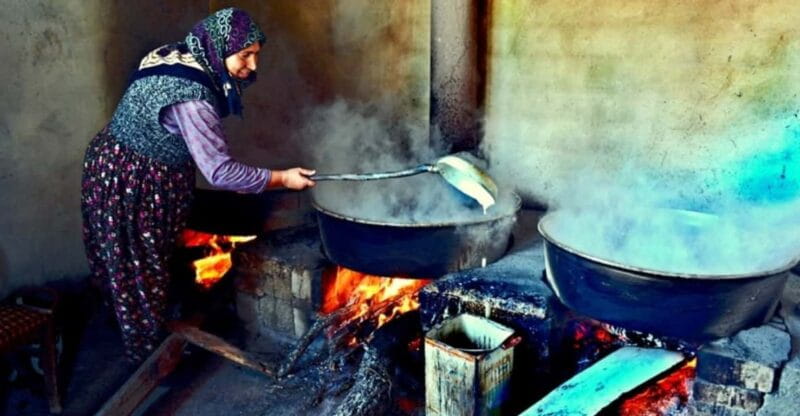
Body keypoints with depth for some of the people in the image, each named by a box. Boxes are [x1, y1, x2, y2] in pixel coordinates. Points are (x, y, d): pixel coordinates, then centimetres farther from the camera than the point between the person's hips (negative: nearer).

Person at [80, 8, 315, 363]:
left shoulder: (184, 61, -2)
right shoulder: (190, 98, -32)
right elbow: (219, 172, -32)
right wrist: (282, 178, -23)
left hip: (147, 175, 10)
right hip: (126, 182, -9)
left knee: (150, 262, 22)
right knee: (138, 271, 7)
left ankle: (151, 340, 41)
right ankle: (148, 354, 26)